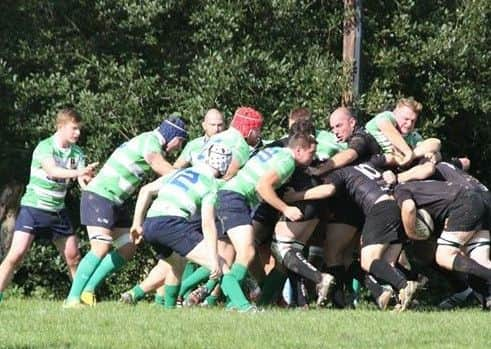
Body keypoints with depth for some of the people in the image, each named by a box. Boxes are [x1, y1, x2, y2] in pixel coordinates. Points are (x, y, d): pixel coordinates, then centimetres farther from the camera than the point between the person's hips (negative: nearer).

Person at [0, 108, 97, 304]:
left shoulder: (77, 153, 2)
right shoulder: (45, 147, -16)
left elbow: (84, 182, -6)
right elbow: (52, 170, -34)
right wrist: (78, 172, -49)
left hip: (57, 211, 6)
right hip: (33, 208, -6)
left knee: (73, 257, 5)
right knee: (16, 255, -15)